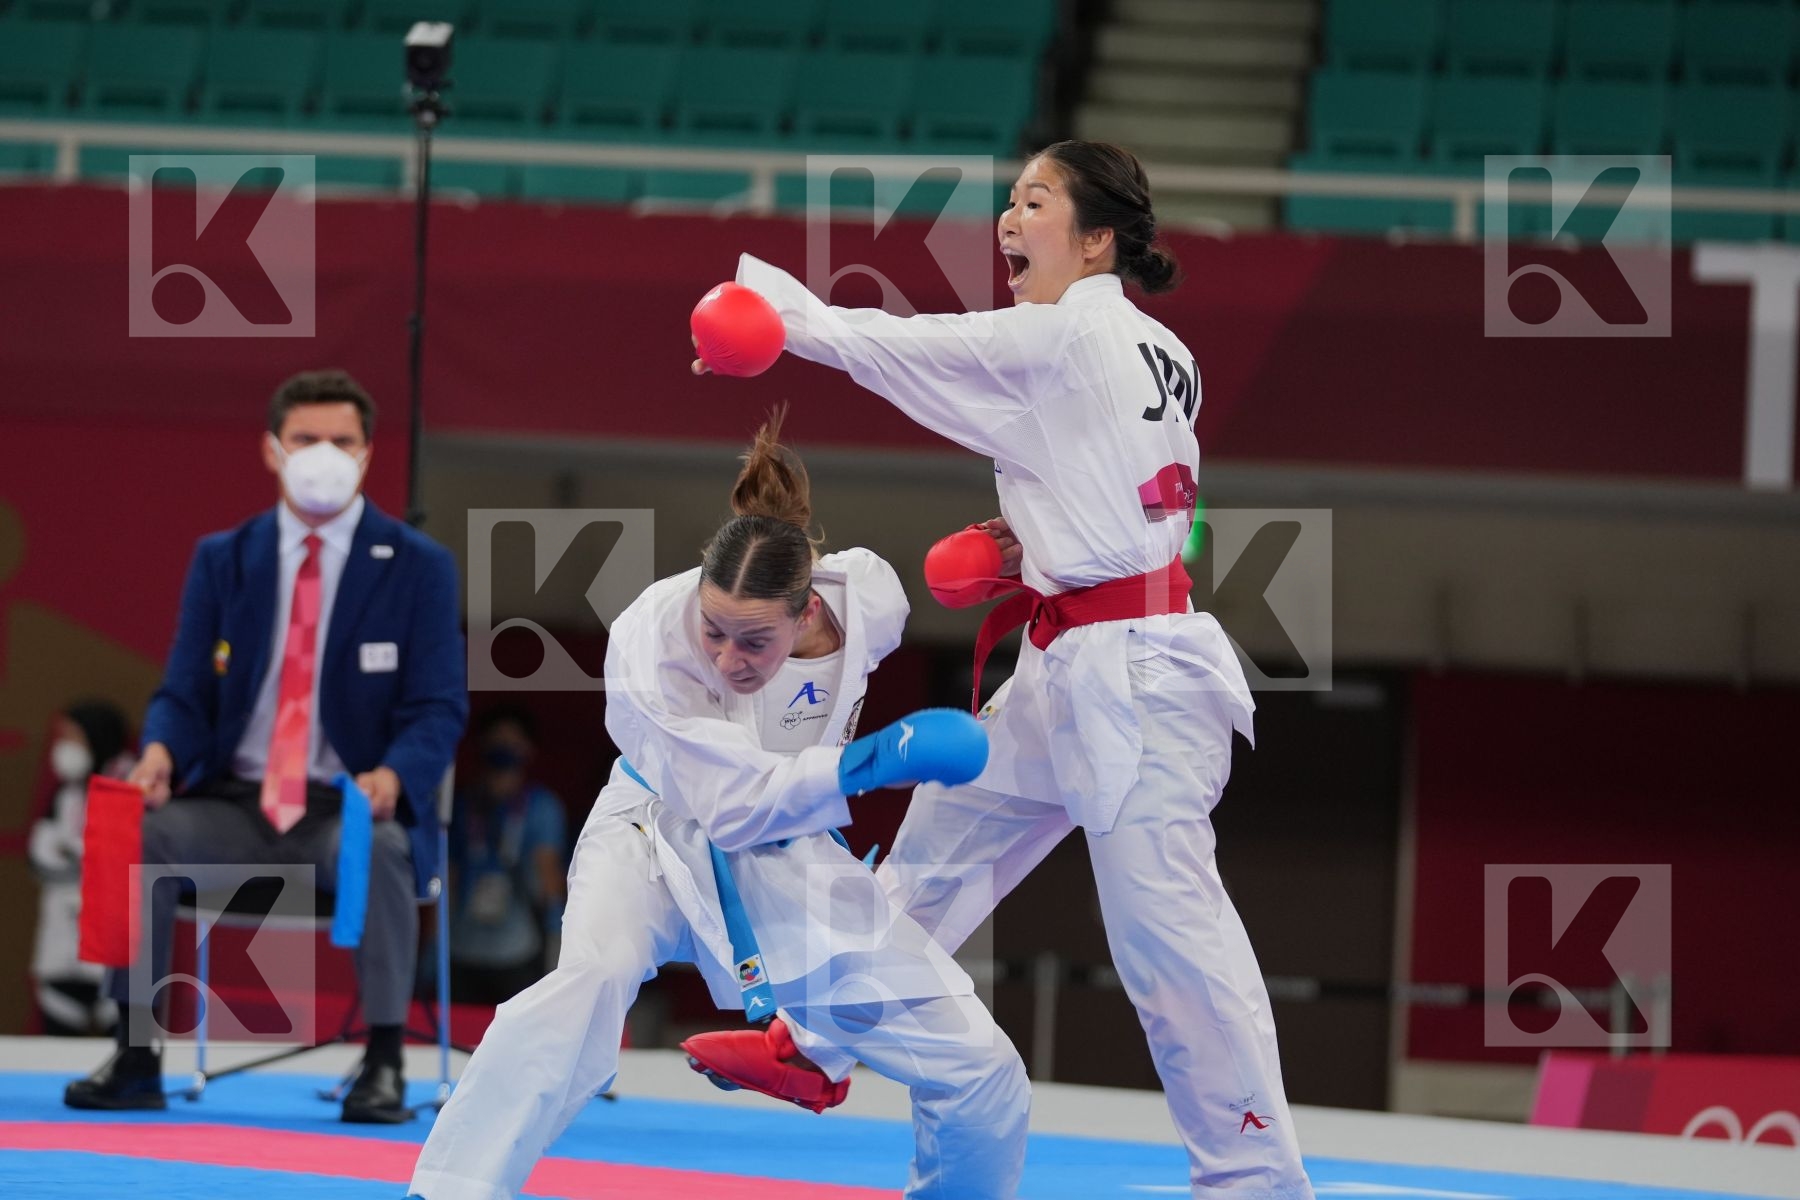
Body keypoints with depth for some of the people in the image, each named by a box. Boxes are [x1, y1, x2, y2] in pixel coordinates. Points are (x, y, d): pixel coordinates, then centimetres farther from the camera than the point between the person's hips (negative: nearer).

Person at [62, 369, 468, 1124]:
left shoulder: (418, 567, 2)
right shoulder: (222, 560, 9)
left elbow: (439, 710, -3)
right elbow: (185, 694, 7)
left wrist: (393, 777, -27)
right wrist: (162, 750, -19)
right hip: (237, 805, 2)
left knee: (378, 850, -38)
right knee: (141, 831, -27)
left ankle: (383, 1064, -25)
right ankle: (136, 1059, -19)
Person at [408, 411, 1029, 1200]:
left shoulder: (869, 599, -22)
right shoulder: (651, 637, -33)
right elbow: (734, 804, -30)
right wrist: (879, 759, -37)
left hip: (788, 862, 4)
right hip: (663, 841, -4)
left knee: (983, 1073, -1)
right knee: (593, 974, -39)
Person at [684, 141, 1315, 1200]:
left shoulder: (1061, 340, -14)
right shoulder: (1159, 355, 12)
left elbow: (888, 348, -6)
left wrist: (764, 295, 7)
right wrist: (1045, 538, 12)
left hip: (1129, 675, -10)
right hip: (1075, 675, 10)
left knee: (1164, 916, -10)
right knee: (941, 842, 20)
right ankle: (820, 1045, 35)